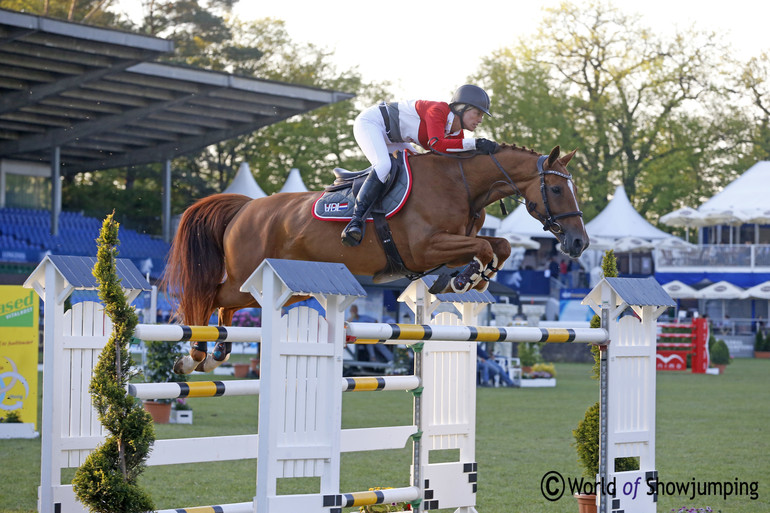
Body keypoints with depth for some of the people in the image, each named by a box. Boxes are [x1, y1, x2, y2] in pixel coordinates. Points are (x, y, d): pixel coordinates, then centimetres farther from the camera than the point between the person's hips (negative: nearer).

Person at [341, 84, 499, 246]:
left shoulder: (457, 134, -3)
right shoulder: (438, 110, -28)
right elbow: (437, 145, -43)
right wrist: (474, 143, -44)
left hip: (391, 139, 10)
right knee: (383, 165, -32)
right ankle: (356, 220, -37)